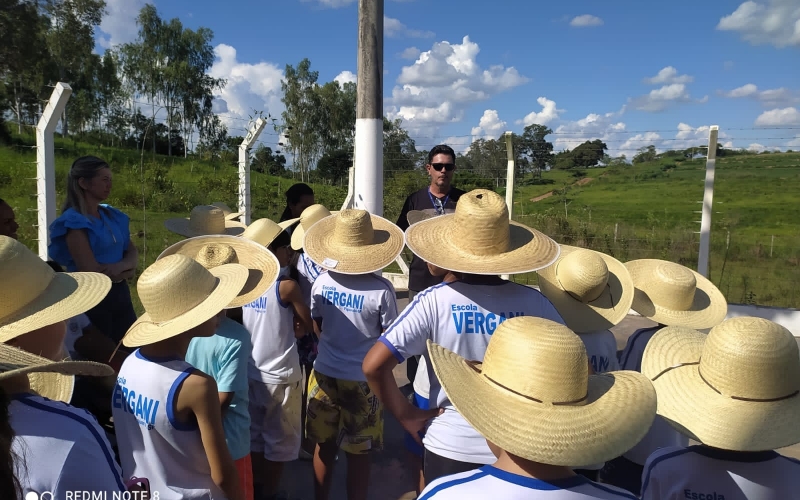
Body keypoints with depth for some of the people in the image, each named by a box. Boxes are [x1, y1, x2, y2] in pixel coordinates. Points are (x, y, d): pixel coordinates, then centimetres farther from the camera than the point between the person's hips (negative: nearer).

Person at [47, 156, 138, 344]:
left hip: (120, 294, 7)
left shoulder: (113, 216, 9)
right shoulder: (74, 222, -12)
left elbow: (133, 254, 7)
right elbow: (92, 271, -18)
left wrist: (121, 266, -15)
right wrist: (126, 272, -4)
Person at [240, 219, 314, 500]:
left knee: (254, 435, 22)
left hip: (251, 372, 6)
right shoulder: (287, 286, -21)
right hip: (280, 376, -6)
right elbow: (308, 325, -9)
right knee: (278, 441, 13)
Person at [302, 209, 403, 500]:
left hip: (325, 374, 4)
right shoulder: (381, 290, -20)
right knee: (359, 454, 12)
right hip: (363, 380, -3)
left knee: (324, 446, 20)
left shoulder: (322, 282, -8)